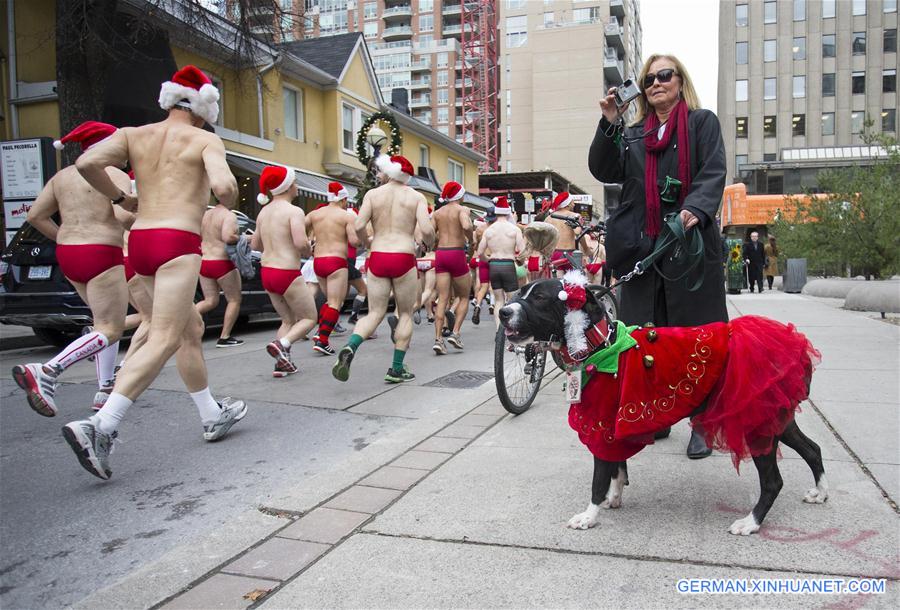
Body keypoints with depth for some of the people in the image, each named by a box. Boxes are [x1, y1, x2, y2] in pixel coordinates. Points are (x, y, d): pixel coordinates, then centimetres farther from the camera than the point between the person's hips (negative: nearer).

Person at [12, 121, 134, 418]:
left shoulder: (63, 175, 13)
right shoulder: (116, 176, -7)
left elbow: (35, 216, 11)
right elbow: (124, 215, -23)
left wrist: (66, 241, 18)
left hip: (68, 257, 9)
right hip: (103, 259, -8)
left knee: (106, 321, 20)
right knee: (110, 331, -7)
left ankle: (105, 389, 16)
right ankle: (46, 372, -24)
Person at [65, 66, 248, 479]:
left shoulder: (133, 135, 13)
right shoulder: (205, 141, 1)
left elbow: (87, 163, -2)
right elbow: (223, 186, -16)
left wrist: (119, 197, 13)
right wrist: (228, 202, 7)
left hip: (139, 241, 7)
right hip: (178, 242, -7)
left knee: (192, 329, 18)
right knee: (163, 341, -11)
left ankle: (212, 416, 27)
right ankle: (100, 427, -22)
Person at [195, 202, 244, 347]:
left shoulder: (205, 215, 11)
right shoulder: (229, 215, -12)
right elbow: (228, 237, -28)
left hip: (203, 263, 7)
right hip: (222, 264, -7)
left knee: (210, 301, 16)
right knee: (234, 300, 9)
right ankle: (224, 337, 7)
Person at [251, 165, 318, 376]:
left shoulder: (264, 212, 10)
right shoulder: (294, 211, -13)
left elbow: (255, 244, 17)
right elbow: (301, 242, -26)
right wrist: (308, 252, -5)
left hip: (266, 272, 8)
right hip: (287, 274, -8)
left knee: (288, 320, 21)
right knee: (309, 318, 9)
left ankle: (282, 362, 9)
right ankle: (282, 344, -15)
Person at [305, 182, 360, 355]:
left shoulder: (315, 214, 11)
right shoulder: (348, 215, -2)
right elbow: (354, 241, -12)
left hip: (317, 261, 6)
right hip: (337, 262, -6)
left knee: (330, 300, 21)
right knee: (335, 304, -2)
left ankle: (320, 333, 7)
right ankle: (322, 341, -11)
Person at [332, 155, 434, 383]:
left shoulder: (373, 194, 6)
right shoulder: (416, 197, 3)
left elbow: (359, 226, -5)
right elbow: (426, 230, -9)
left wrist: (367, 243, 15)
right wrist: (429, 243, 13)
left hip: (377, 258, 2)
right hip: (404, 259, -2)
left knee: (375, 314, 9)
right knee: (405, 314, 12)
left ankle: (349, 348, -17)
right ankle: (396, 369, 12)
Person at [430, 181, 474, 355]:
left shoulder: (437, 213, 11)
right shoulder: (462, 210, -3)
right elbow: (466, 226, -23)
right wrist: (471, 239, -5)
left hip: (440, 254, 4)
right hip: (457, 254, -4)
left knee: (442, 299, 3)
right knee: (464, 297, 12)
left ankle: (438, 339, -5)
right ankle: (455, 333, 0)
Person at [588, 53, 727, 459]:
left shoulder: (702, 122, 10)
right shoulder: (633, 133, 21)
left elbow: (713, 173, -3)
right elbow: (605, 172, 9)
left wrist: (696, 209, -22)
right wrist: (609, 124, -1)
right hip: (643, 247, 4)